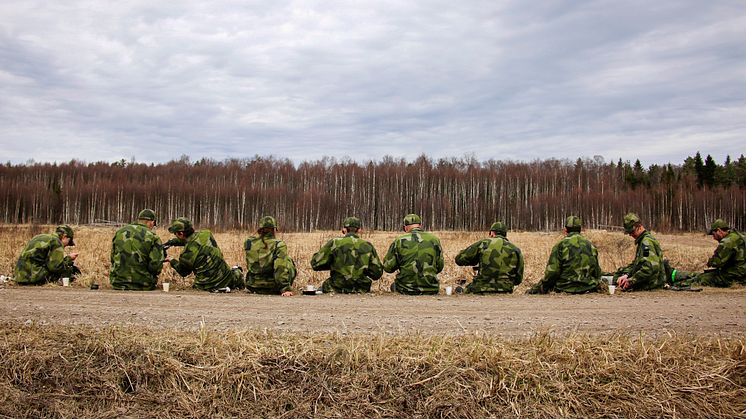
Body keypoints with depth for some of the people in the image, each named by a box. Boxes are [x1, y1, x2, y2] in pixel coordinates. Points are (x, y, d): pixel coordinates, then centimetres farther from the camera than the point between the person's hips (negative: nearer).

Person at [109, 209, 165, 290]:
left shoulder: (120, 232, 7)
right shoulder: (152, 237, -9)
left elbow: (113, 258, 15)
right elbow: (156, 265, -13)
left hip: (118, 284, 4)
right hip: (142, 287, -4)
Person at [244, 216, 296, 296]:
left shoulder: (249, 243, -6)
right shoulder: (278, 245, -17)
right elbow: (281, 269, -24)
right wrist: (285, 289, -21)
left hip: (253, 288, 4)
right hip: (272, 289, -4)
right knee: (288, 261, 18)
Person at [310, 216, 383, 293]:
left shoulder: (334, 243, -8)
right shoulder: (367, 246, -2)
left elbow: (315, 264, -5)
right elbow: (377, 273, 2)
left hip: (337, 290, -3)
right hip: (361, 291, 3)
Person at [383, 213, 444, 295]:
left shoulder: (399, 241, -5)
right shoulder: (434, 240, 1)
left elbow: (388, 267, -1)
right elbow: (439, 268, 8)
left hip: (406, 289, -1)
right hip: (430, 290, 1)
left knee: (393, 286, 31)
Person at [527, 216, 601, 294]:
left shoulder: (560, 245, -7)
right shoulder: (591, 246, 9)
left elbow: (552, 273, -11)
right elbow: (597, 273, 13)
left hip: (565, 289, -4)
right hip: (588, 289, 4)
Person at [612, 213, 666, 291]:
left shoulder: (647, 242, -19)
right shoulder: (642, 240, 14)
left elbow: (650, 268, -29)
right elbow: (636, 263, 17)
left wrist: (631, 281, -24)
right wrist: (626, 275, 0)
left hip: (651, 282, -11)